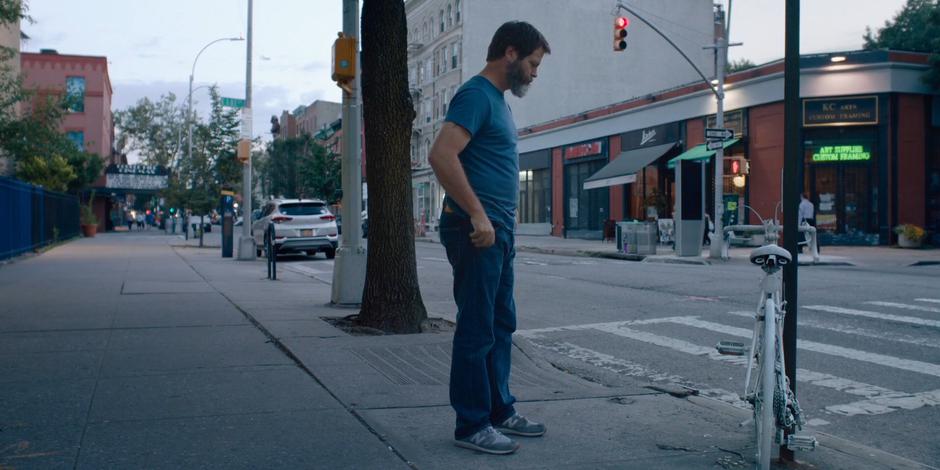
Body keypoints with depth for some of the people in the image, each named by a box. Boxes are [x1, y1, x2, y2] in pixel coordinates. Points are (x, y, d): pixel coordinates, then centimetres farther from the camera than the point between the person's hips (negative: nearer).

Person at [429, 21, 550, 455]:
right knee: (477, 330, -4)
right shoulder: (476, 94, -11)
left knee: (501, 325, 15)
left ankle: (500, 411, 25)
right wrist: (478, 214, -23)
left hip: (498, 231, 10)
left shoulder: (498, 100, 19)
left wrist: (502, 222, 17)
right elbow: (442, 155, -24)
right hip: (476, 230, -10)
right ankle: (472, 426, 6)